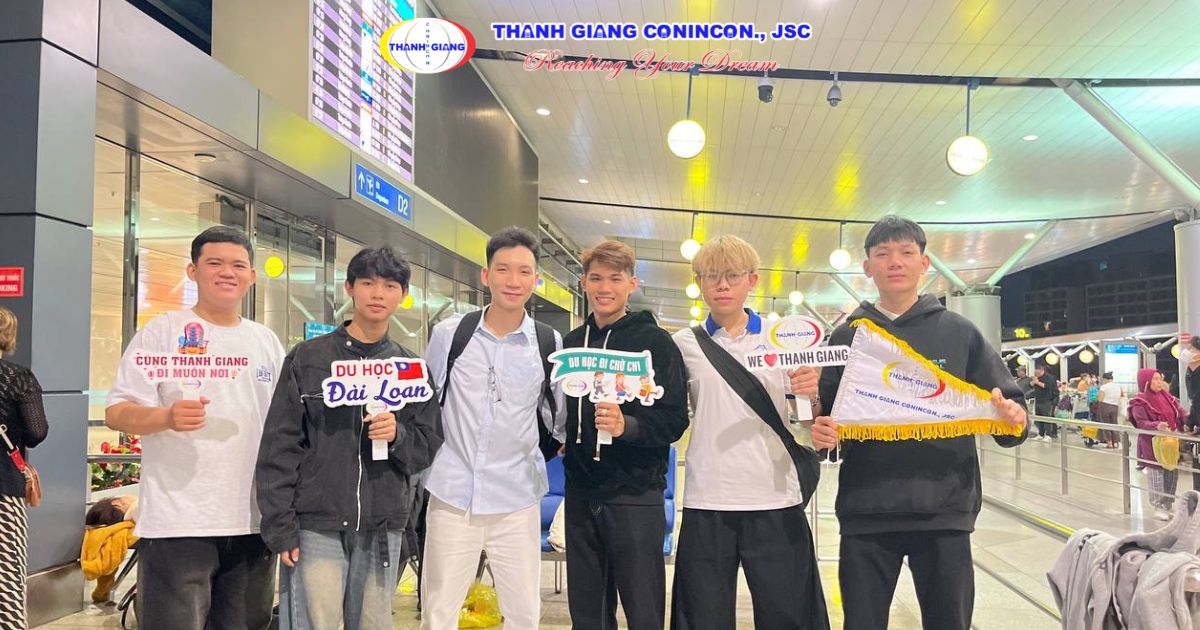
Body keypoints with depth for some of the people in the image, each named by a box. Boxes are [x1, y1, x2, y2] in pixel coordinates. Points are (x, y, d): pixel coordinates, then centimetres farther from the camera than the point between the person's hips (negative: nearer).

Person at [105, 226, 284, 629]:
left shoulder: (267, 342, 13)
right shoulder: (161, 332, -2)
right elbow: (116, 413, -8)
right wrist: (166, 417, -28)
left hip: (253, 522, 5)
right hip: (178, 523, -5)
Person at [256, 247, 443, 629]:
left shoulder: (411, 368, 10)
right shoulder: (308, 357, 1)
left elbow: (429, 445, 9)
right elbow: (280, 446, -1)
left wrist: (397, 436, -12)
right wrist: (280, 527, -6)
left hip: (383, 529, 3)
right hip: (316, 526, -3)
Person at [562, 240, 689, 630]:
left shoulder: (655, 342, -4)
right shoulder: (569, 343, 10)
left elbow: (674, 419, -12)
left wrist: (627, 426, -27)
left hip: (635, 496, -4)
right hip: (581, 495, 5)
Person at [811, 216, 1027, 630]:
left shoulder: (959, 333, 6)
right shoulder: (846, 338, 7)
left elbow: (1007, 404, 5)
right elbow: (824, 415, 7)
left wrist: (1012, 418, -17)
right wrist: (820, 433, -15)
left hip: (944, 510, 0)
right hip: (865, 512, 0)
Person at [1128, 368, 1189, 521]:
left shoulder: (1167, 397, 9)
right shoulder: (1140, 402, -10)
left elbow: (1180, 413, 7)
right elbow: (1141, 423, -17)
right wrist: (1157, 426, -34)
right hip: (1152, 445, -6)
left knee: (1172, 475, 11)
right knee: (1157, 476, -2)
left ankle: (1167, 506, 24)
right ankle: (1158, 507, 9)